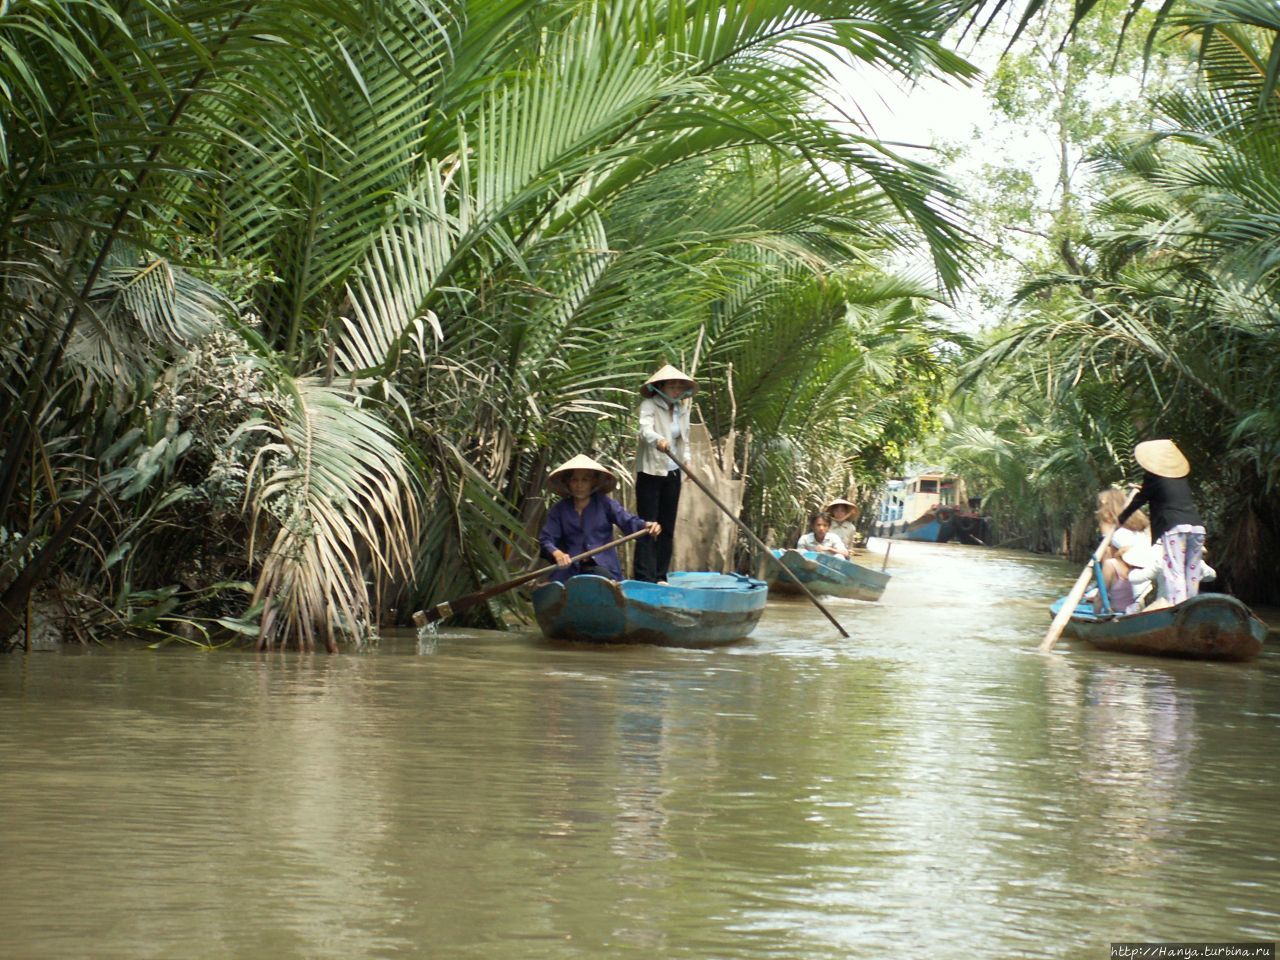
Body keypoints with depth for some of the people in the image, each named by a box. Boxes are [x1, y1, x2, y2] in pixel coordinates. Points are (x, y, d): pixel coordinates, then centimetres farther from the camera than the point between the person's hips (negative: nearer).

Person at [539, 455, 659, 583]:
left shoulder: (605, 503, 7)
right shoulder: (559, 510, 10)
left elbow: (628, 521, -6)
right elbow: (546, 539, 3)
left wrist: (646, 526, -29)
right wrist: (556, 553, -21)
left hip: (602, 567, 0)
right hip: (570, 570, 0)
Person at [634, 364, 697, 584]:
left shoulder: (683, 409, 11)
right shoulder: (649, 405, -8)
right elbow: (646, 429, -27)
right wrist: (658, 440, -47)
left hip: (673, 473, 6)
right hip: (650, 472, -6)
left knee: (667, 526, 7)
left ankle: (660, 576, 12)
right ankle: (644, 578, -10)